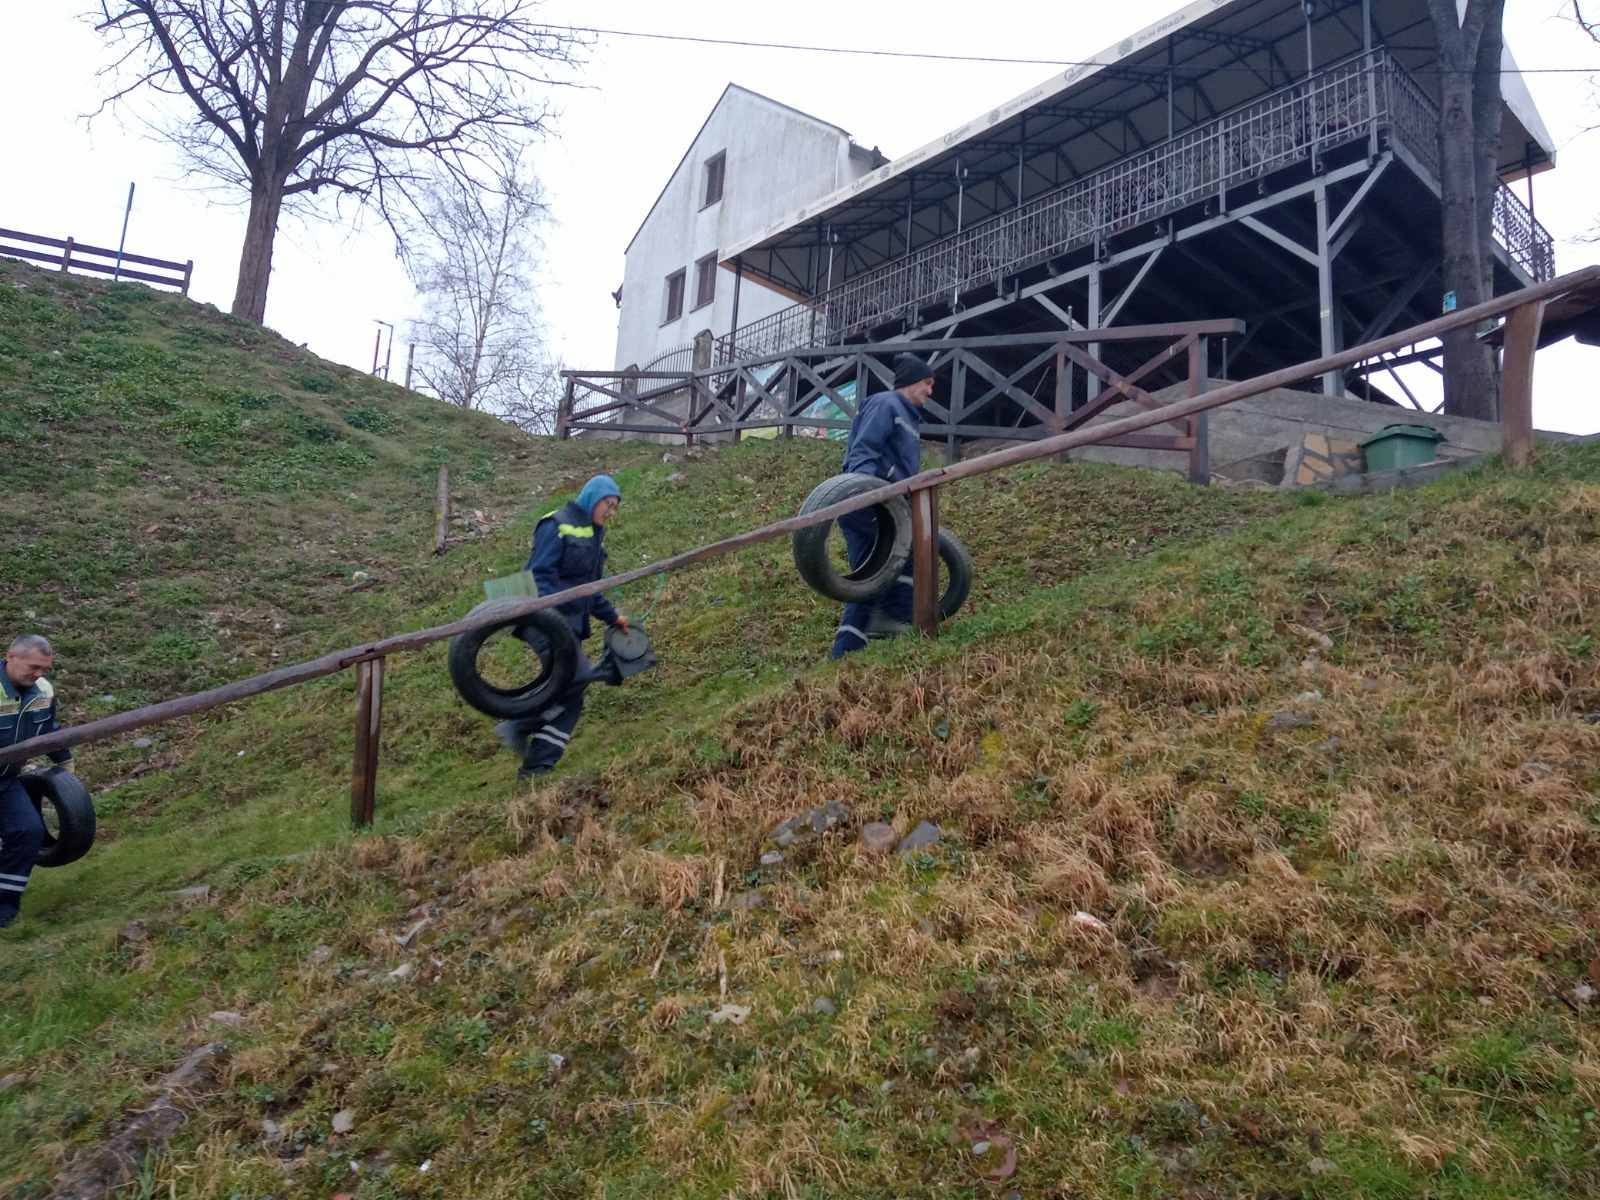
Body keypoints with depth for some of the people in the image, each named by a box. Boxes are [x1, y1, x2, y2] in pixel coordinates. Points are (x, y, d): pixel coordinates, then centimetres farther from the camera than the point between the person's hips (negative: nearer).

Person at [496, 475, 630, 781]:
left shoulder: (594, 536, 20)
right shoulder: (558, 526, -8)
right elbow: (539, 575, -16)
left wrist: (612, 617, 24)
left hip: (572, 625, 9)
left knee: (570, 696, 4)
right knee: (578, 675, -23)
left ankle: (537, 768, 8)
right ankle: (518, 727, -11)